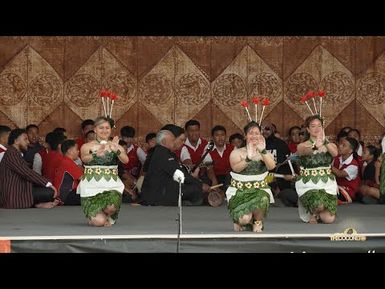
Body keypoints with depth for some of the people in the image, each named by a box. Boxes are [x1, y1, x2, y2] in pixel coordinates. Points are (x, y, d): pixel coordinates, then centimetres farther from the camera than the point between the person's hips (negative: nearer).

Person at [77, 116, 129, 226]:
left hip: (111, 185, 1)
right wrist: (96, 155, -36)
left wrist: (116, 151, -30)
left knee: (112, 207, -30)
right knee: (99, 221, -15)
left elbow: (126, 160, -9)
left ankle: (109, 217, 8)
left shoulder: (116, 146, 8)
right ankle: (93, 217, 23)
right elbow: (84, 159, -16)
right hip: (92, 186, -1)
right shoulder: (87, 146, 4)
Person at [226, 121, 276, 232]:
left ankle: (257, 221, -4)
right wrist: (248, 158, -34)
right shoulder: (237, 152, 3)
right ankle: (240, 221, 13)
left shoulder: (265, 154, 8)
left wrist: (263, 151, -29)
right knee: (244, 218, -27)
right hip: (239, 191, -1)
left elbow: (272, 166, -14)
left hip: (259, 190, 1)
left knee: (263, 199, -36)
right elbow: (236, 168, -18)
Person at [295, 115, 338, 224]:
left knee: (329, 219, -13)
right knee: (319, 205, -32)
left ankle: (317, 213, 22)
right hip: (308, 185, -2)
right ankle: (313, 213, 5)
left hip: (327, 184, 2)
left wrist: (325, 141, -33)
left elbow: (335, 153, -16)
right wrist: (315, 146, -46)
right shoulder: (302, 146, 1)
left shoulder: (330, 145, 8)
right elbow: (305, 151, -24)